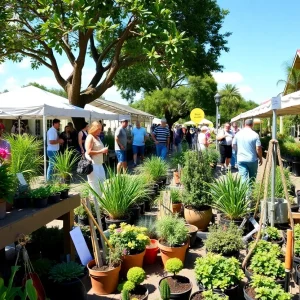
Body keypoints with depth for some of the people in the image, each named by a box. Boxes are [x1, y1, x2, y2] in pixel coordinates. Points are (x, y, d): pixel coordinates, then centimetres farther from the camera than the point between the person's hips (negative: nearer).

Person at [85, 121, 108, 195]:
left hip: (99, 163, 10)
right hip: (92, 164, -10)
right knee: (94, 184, -5)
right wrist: (101, 151, -17)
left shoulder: (98, 137, 16)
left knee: (103, 182, 12)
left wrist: (104, 150, 8)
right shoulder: (90, 137, -11)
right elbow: (88, 152, -19)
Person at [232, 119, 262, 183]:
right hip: (252, 160, -1)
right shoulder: (255, 135, -10)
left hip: (241, 159, 2)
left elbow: (234, 145, 9)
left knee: (244, 178, 0)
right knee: (252, 178, 17)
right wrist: (260, 158, 2)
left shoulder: (238, 134, 0)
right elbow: (258, 148, -12)